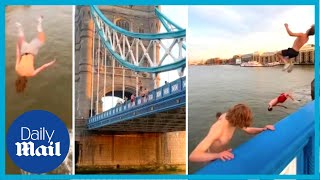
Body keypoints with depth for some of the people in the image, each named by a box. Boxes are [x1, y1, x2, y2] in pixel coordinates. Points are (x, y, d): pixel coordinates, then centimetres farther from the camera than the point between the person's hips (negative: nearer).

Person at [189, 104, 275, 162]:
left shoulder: (231, 117, -19)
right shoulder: (217, 130, -42)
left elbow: (247, 129, 3)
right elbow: (193, 156, -51)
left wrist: (263, 129, -16)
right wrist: (217, 155, -64)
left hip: (223, 156, 7)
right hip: (214, 160, -6)